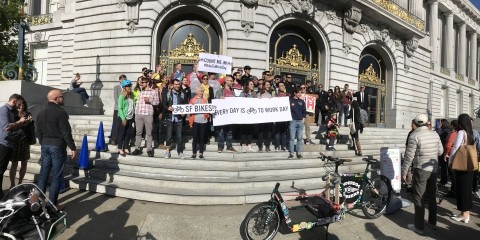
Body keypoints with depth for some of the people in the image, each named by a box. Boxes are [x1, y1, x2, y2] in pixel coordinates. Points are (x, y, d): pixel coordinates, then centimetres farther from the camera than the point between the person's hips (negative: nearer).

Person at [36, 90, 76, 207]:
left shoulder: (41, 113, 10)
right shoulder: (60, 112, -15)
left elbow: (39, 132, 14)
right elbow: (66, 132, -17)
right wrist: (72, 148, -11)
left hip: (45, 146, 8)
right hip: (58, 146, -7)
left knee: (43, 174, 13)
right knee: (56, 176, -1)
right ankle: (52, 205, 5)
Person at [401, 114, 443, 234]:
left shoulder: (414, 136, -17)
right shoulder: (435, 134, 0)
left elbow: (409, 156, -18)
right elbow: (440, 151, 9)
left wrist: (404, 172, -10)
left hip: (420, 170, -6)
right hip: (433, 169, 6)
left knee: (419, 199, 3)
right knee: (431, 197, 20)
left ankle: (419, 226, 10)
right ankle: (432, 222, 33)